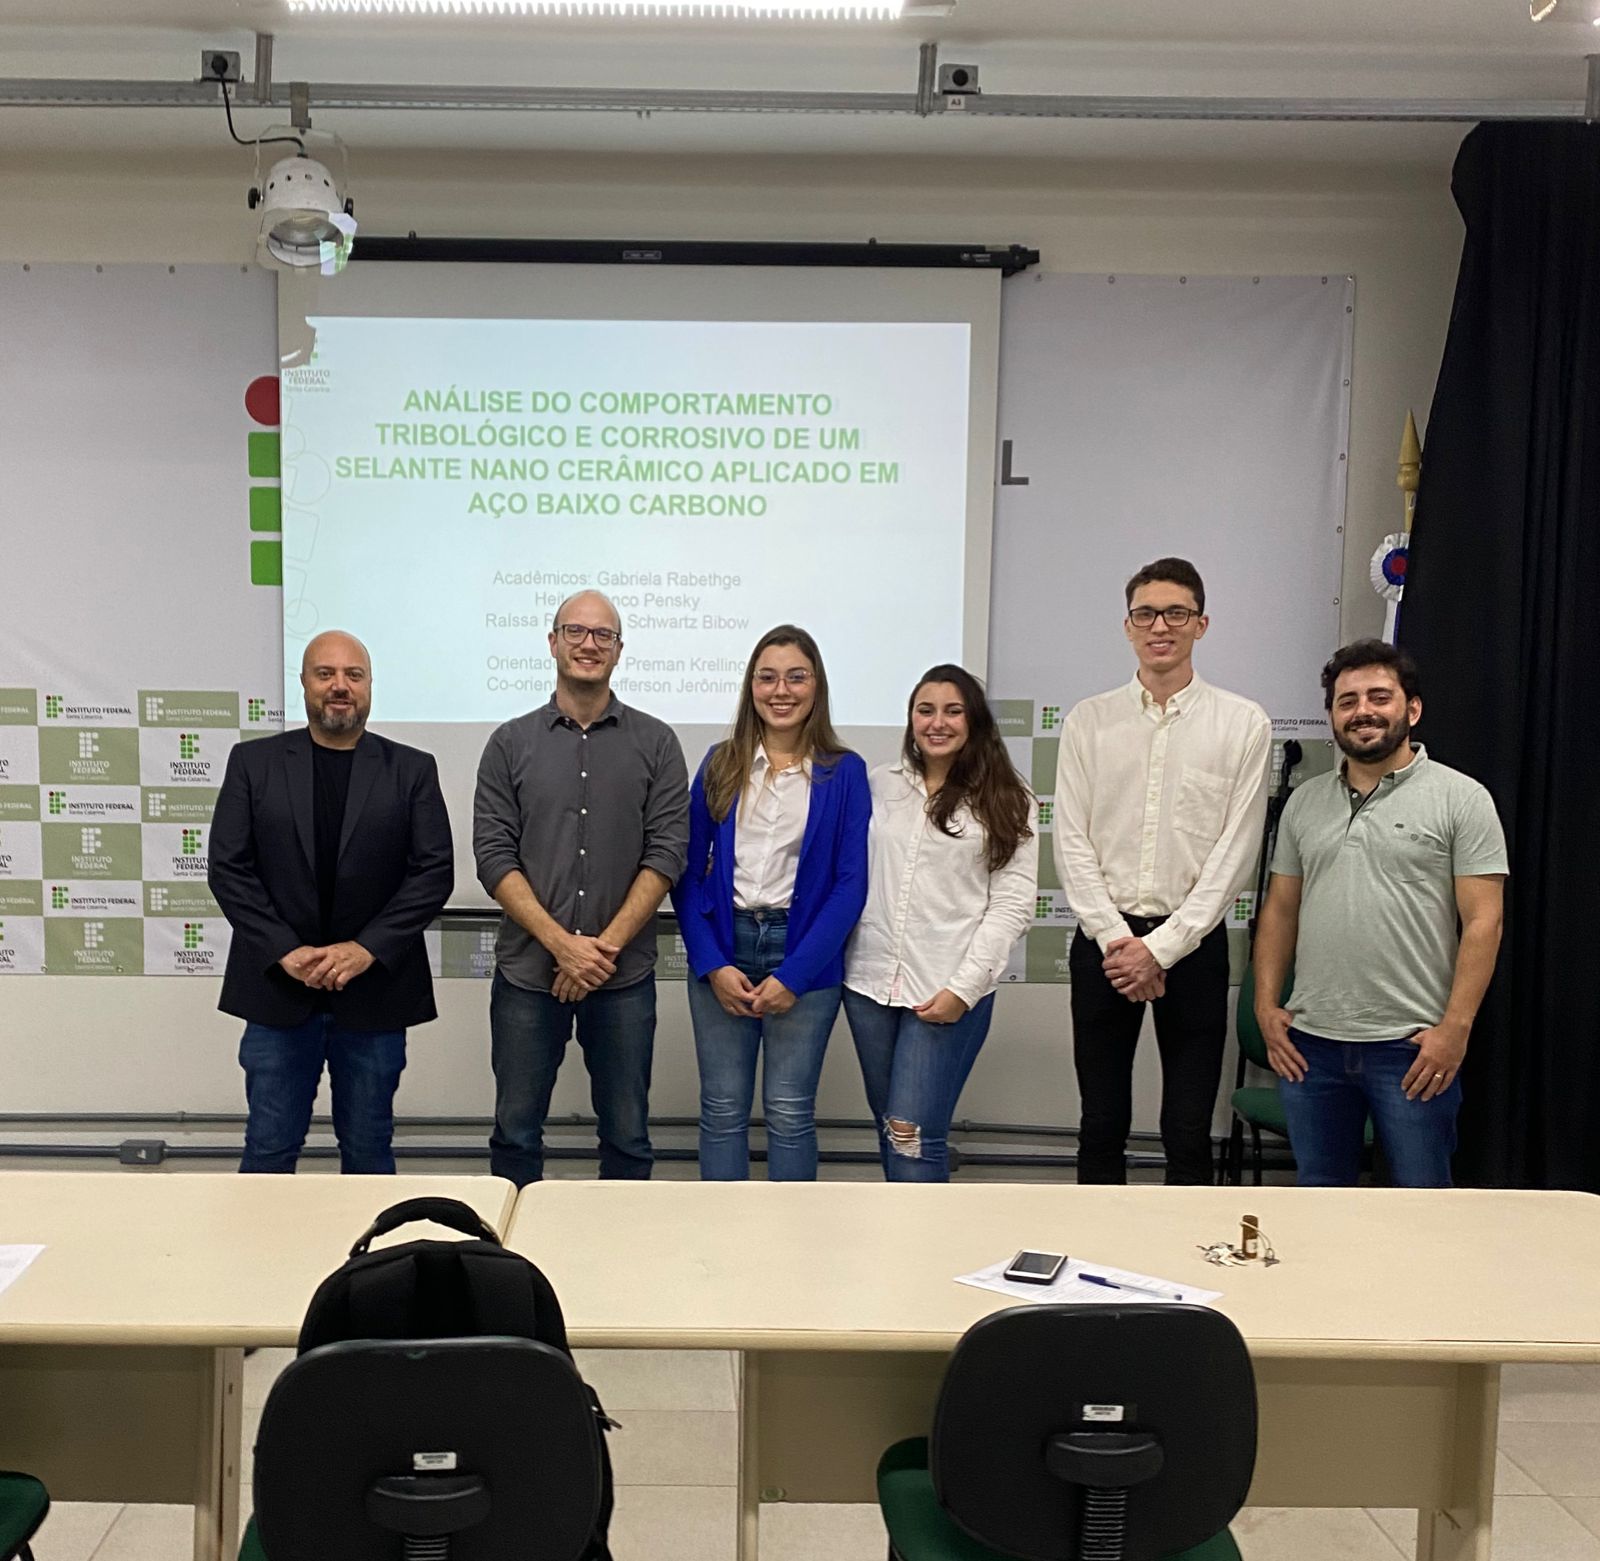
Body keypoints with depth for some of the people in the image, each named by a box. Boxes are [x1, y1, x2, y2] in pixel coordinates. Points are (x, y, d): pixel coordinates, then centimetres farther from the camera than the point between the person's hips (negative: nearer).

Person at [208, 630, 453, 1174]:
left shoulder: (412, 770, 3)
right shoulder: (253, 762, 5)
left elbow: (434, 871, -3)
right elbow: (227, 868, 0)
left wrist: (368, 949, -13)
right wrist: (284, 951, -11)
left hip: (373, 990, 0)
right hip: (277, 988, 0)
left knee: (368, 1152, 10)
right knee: (268, 1152, 7)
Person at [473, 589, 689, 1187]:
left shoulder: (655, 743, 3)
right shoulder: (511, 743, 4)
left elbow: (666, 852, -3)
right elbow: (494, 855, -2)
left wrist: (607, 945, -11)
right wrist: (562, 944, -12)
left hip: (624, 975, 0)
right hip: (527, 971, 1)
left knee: (627, 1137, 10)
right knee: (516, 1133, 10)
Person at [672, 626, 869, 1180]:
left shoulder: (844, 772, 0)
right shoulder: (721, 764, 7)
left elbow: (851, 883, -4)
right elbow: (688, 871, 5)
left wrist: (794, 975, -11)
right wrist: (712, 965, -7)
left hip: (805, 953, -2)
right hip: (723, 948, 2)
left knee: (789, 1111, 3)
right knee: (722, 1110, 6)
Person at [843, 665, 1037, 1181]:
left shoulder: (1007, 802, 0)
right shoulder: (880, 784, 9)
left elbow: (1012, 904, -4)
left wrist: (963, 987, -11)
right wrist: (832, 957, 2)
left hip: (949, 991, -4)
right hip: (870, 982, 4)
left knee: (913, 1134, -9)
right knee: (889, 1128, 12)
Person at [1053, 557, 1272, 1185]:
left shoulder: (1243, 724, 0)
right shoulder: (1088, 721, 5)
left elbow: (1236, 851, -5)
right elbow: (1072, 841, 1)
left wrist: (1161, 947, -11)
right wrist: (1116, 939, -10)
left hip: (1193, 943, -1)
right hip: (1104, 940, 2)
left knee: (1189, 1133, 5)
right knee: (1102, 1127, 10)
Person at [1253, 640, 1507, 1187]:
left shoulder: (1460, 798, -4)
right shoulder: (1305, 802, 11)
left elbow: (1482, 922, -8)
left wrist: (1455, 1027, -15)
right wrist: (1267, 1003, 4)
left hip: (1412, 1046, -4)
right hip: (1310, 1042, 5)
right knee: (1320, 1188, 16)